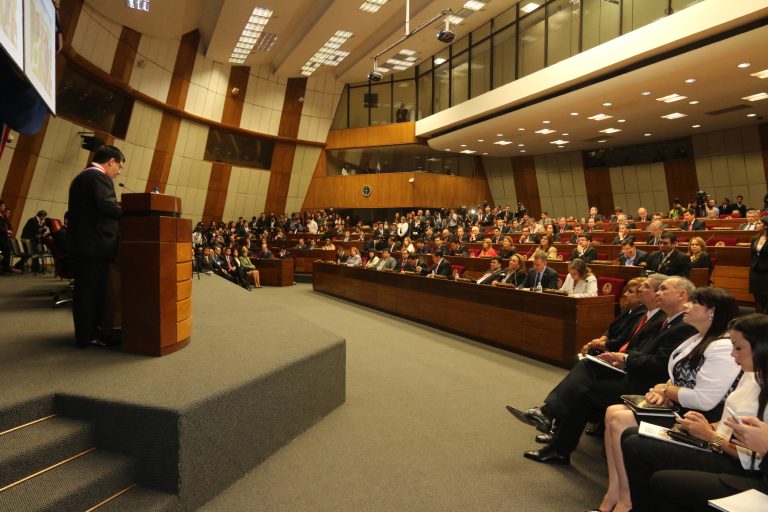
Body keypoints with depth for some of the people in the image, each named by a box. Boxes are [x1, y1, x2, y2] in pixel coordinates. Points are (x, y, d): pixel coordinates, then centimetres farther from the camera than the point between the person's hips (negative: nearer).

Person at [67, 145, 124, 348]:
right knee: (93, 290, -3)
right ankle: (88, 336, 3)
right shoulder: (99, 176, -11)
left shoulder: (81, 176, 21)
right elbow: (107, 206, -24)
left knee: (84, 289, 14)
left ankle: (84, 332, 22)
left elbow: (88, 209, 19)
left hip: (81, 242, 10)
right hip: (96, 244, -10)